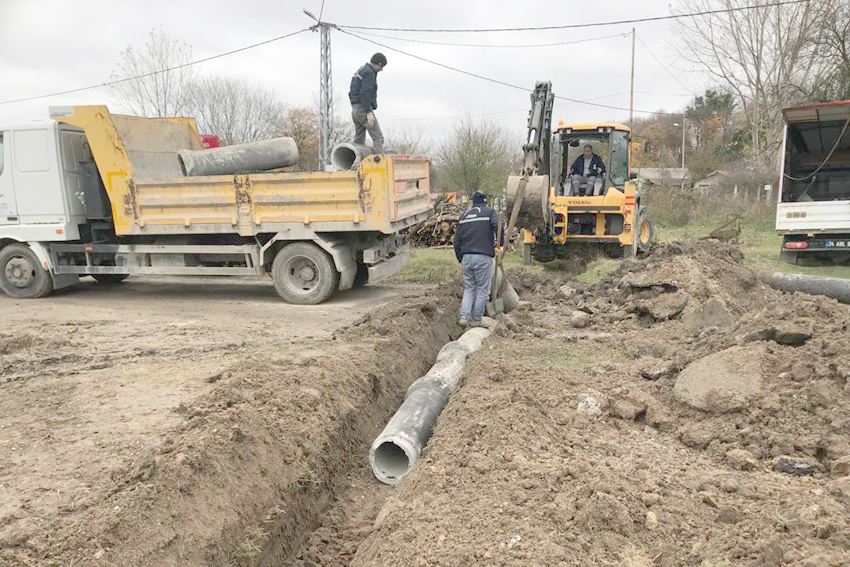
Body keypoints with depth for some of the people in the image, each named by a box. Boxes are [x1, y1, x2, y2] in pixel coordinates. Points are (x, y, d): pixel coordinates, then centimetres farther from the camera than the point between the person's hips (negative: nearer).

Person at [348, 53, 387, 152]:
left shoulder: (360, 71, 22)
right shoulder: (369, 73, -9)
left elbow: (351, 93, 23)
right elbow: (365, 94, -20)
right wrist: (369, 113, -24)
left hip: (355, 110, 10)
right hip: (364, 109, -10)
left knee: (359, 141, 11)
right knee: (378, 138, -14)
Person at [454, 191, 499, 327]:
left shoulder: (464, 216, 17)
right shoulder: (490, 212, 4)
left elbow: (457, 240, 16)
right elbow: (497, 227, -16)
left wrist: (460, 260, 20)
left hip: (466, 257, 5)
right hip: (483, 257, -5)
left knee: (469, 289, 13)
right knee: (483, 290, 4)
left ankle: (464, 316, -1)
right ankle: (476, 319, 5)